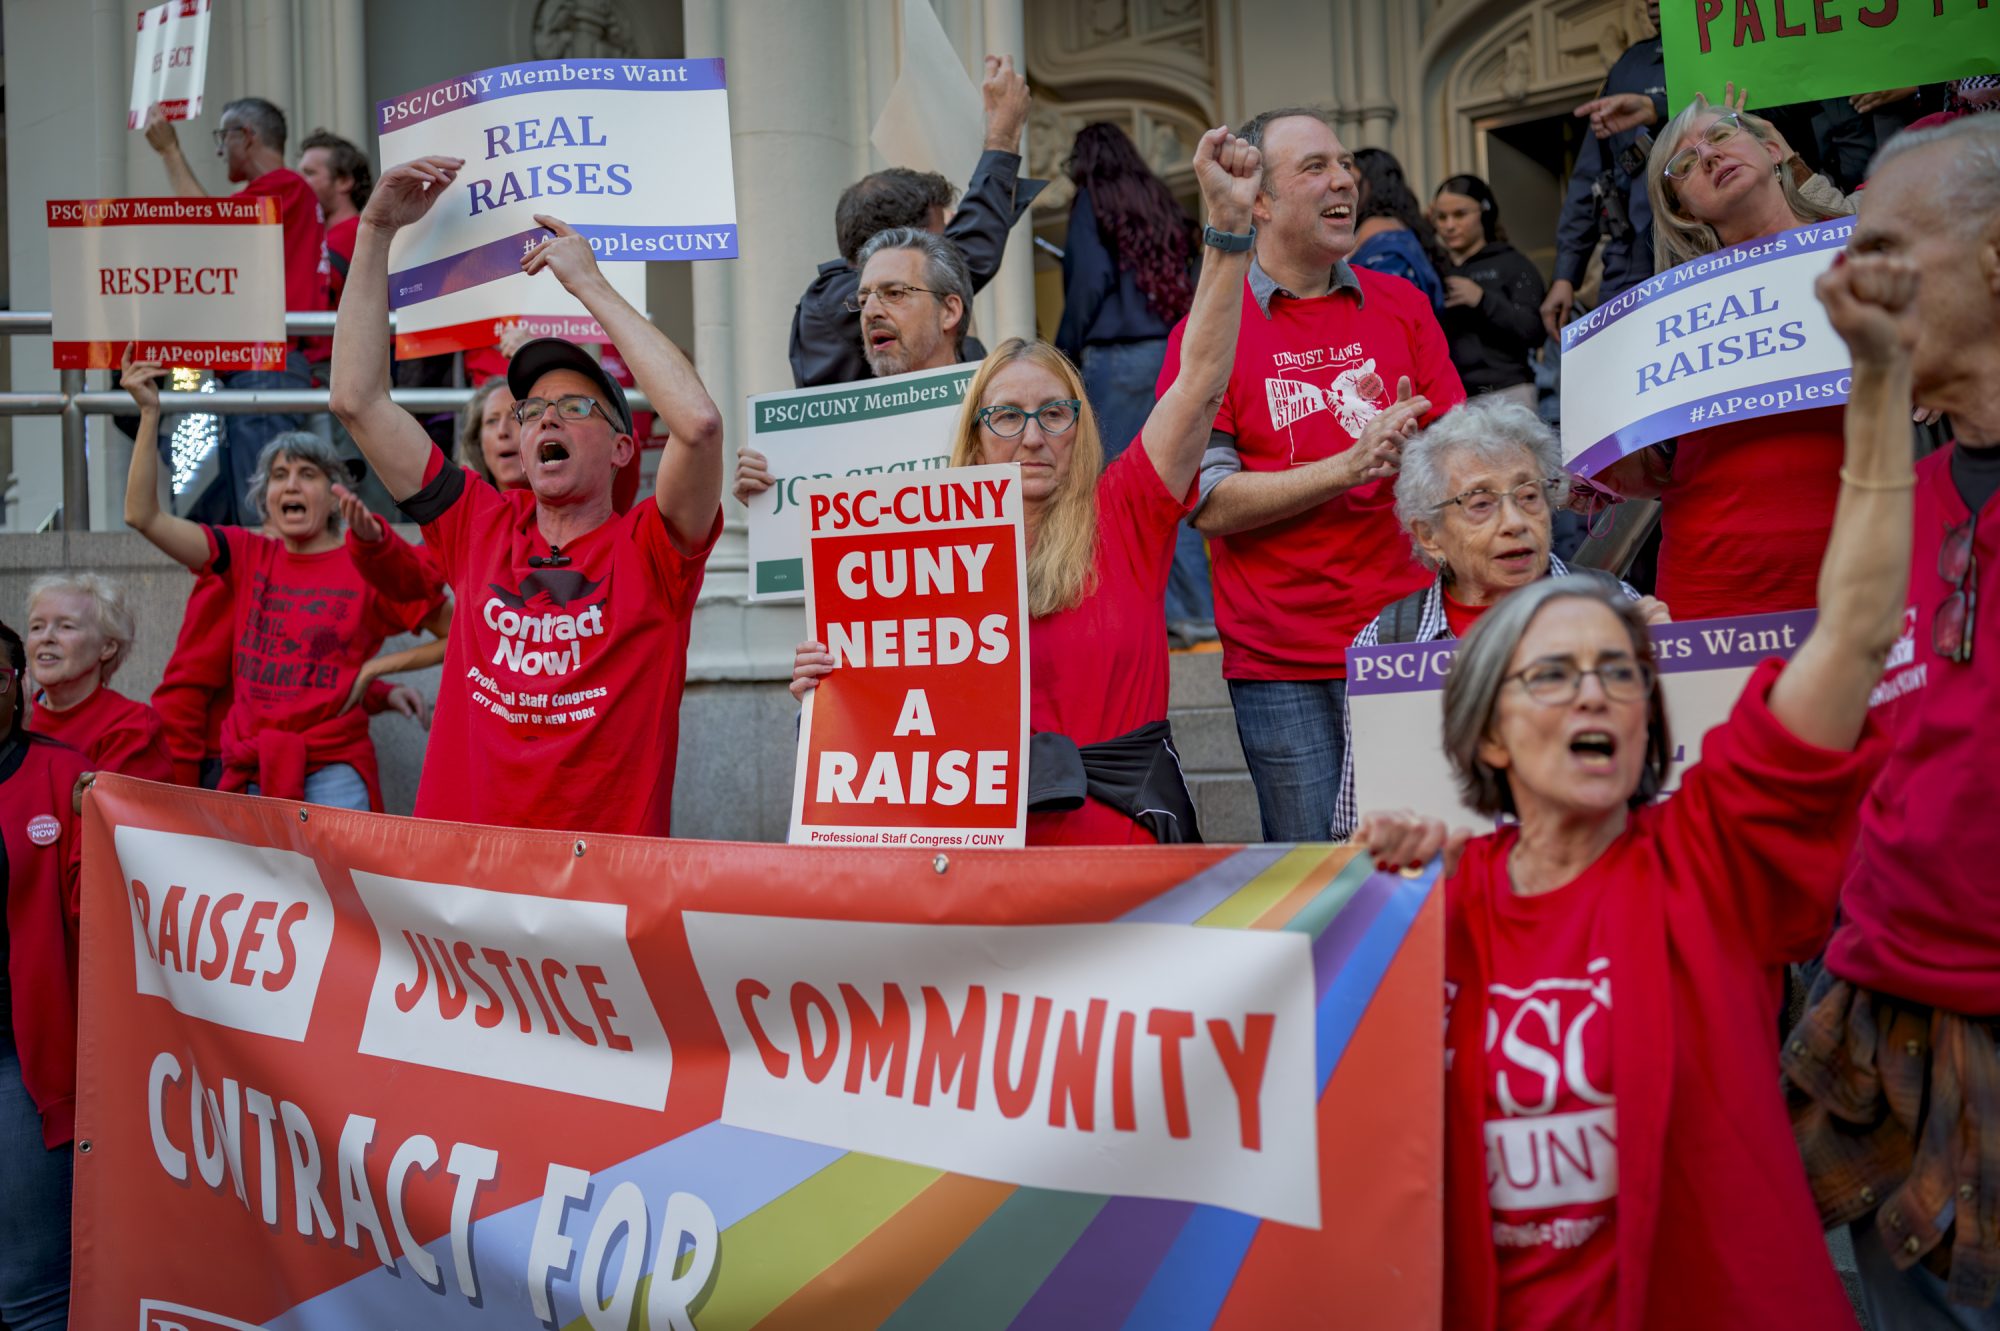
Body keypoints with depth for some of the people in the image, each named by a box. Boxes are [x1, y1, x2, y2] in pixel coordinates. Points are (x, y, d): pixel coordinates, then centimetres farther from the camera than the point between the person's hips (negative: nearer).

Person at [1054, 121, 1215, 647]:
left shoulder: (1094, 201, -1)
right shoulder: (1161, 199, 17)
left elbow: (1088, 283, -8)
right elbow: (1188, 281, 15)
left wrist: (1065, 352, 0)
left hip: (1118, 353, -6)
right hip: (1175, 353, 6)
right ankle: (1198, 610, 6)